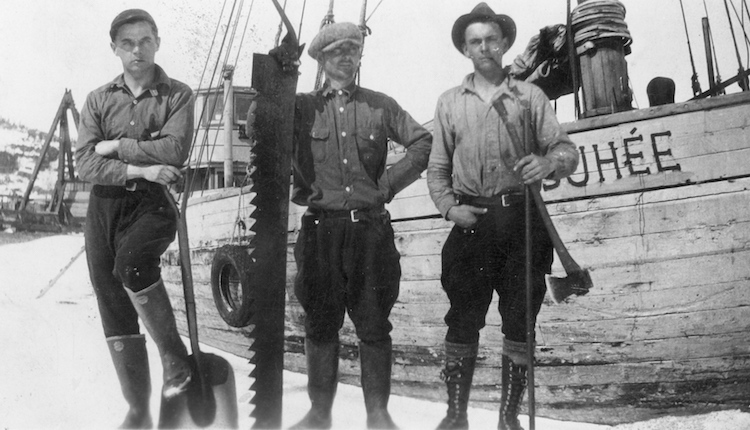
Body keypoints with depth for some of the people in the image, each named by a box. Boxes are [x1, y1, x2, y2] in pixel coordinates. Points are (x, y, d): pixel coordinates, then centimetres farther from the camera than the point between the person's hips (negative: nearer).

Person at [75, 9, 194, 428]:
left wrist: (116, 146, -8)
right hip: (103, 208, 4)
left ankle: (175, 354, -13)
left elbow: (175, 150, -15)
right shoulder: (98, 99, 9)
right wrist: (139, 169, -16)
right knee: (115, 315, 5)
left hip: (151, 204, -3)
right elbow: (86, 163, -3)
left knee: (132, 263, -35)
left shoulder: (178, 94, 2)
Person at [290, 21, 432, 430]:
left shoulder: (380, 105, 11)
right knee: (321, 323, 6)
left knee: (373, 323, 2)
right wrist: (301, 187, -3)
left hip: (371, 227, 0)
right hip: (321, 227, 0)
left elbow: (422, 143, 11)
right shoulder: (302, 106, 8)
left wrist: (389, 182, 2)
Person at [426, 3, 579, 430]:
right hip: (472, 219, 1)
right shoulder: (450, 102, 15)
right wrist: (449, 206, -4)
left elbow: (567, 149, 3)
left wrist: (549, 163, -20)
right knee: (463, 322, -1)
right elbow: (438, 167, 14)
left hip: (522, 219, 0)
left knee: (519, 323, 1)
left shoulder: (530, 95, 10)